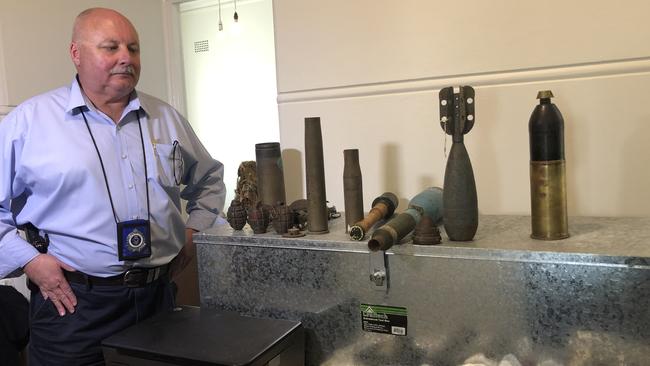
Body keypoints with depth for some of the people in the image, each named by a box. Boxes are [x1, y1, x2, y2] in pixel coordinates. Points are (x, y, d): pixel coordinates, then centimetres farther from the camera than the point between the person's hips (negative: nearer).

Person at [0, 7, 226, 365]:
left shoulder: (167, 118, 7)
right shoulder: (29, 119, -4)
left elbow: (209, 178, 20)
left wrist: (192, 231, 9)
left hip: (156, 295, 4)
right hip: (71, 301, -3)